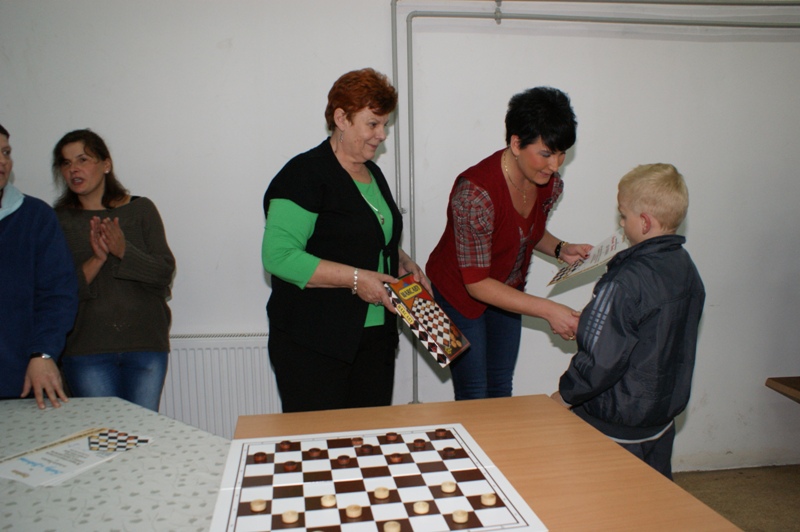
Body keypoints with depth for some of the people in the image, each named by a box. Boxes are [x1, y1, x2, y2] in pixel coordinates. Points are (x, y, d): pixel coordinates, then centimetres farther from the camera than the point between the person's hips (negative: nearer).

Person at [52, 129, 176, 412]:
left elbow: (165, 272, -1)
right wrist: (96, 259, -16)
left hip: (146, 344, 0)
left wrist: (124, 250, -16)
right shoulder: (57, 221, 6)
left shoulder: (141, 209, 6)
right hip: (86, 349, 0)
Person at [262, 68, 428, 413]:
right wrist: (355, 278, -23)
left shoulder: (373, 174, 14)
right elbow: (278, 255, -21)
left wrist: (403, 263, 7)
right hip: (314, 343, -7)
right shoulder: (305, 174, -12)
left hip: (375, 336, 8)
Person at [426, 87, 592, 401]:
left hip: (506, 291, 6)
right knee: (473, 397, 2)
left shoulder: (550, 184, -12)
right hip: (460, 292, -6)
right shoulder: (476, 193, -34)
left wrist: (560, 249, -11)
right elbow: (476, 283, -31)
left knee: (501, 388, 16)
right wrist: (548, 310, -34)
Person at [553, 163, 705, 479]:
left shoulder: (626, 284, -28)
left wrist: (565, 395, -10)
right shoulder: (687, 269, -2)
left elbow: (600, 360, -26)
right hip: (664, 416, 8)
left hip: (616, 428, -8)